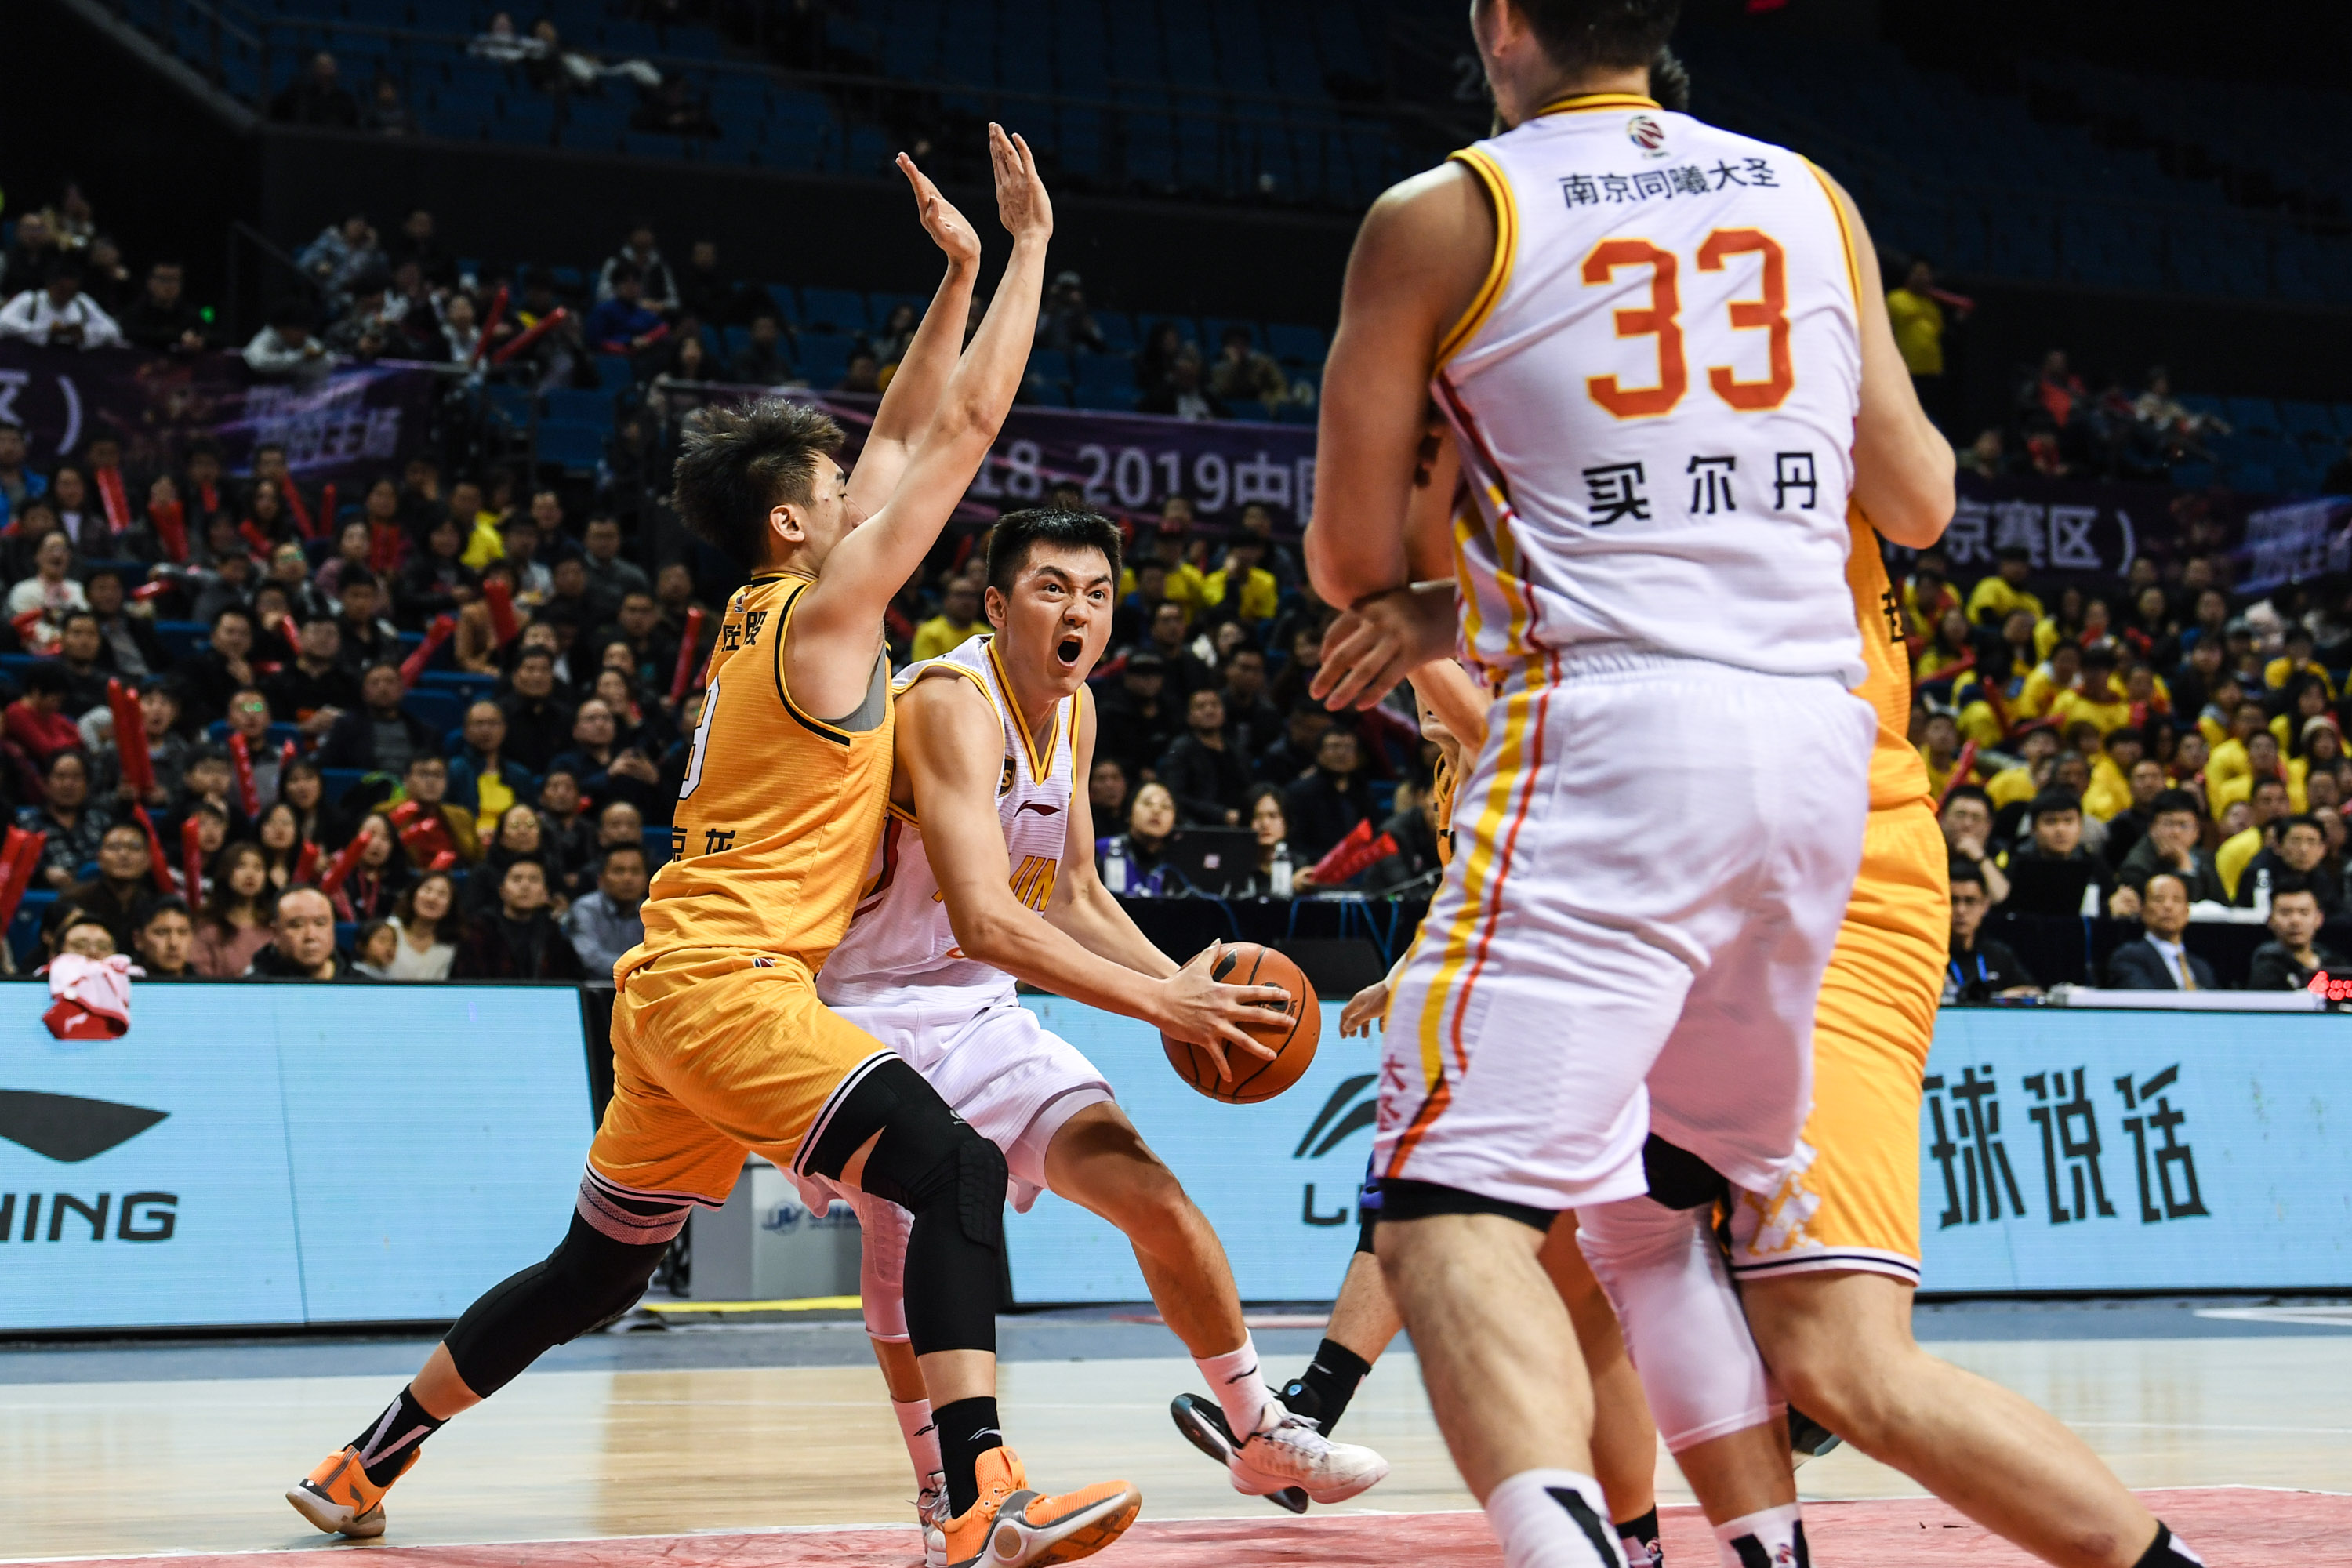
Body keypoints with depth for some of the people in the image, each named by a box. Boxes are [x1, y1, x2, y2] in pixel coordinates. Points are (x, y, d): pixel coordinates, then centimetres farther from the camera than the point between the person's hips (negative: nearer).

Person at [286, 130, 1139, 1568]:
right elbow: (966, 427, -7)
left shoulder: (767, 609, 16)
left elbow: (905, 437, 25)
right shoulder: (825, 611, -8)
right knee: (955, 1172, -20)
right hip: (733, 979, -10)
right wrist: (1029, 243, 0)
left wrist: (959, 271, 24)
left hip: (679, 981, 10)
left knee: (594, 1273, 20)